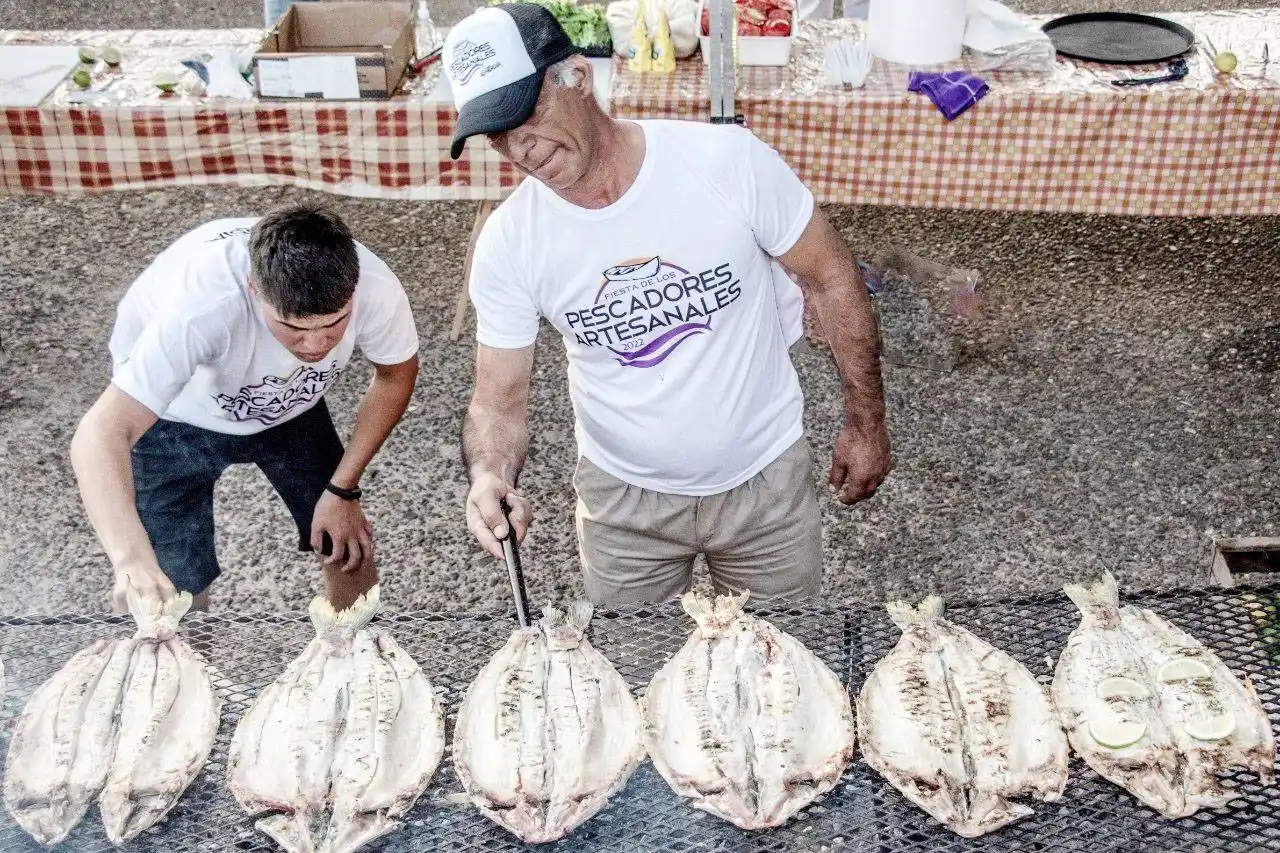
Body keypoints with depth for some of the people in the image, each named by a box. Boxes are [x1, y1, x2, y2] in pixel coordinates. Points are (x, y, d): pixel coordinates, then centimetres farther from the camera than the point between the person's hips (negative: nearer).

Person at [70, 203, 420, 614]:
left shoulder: (375, 288, -32)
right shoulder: (202, 307, -44)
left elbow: (396, 374, -10)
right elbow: (101, 435, -48)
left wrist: (343, 489, -11)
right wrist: (132, 560, -64)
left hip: (288, 404, 3)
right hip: (174, 415, -3)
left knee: (349, 547, 5)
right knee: (177, 590, -8)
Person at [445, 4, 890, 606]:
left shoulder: (727, 157, -20)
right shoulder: (507, 243, -14)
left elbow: (829, 277, -8)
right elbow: (499, 399, -7)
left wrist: (866, 422, -3)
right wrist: (490, 476, -30)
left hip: (766, 477, -1)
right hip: (622, 496, 1)